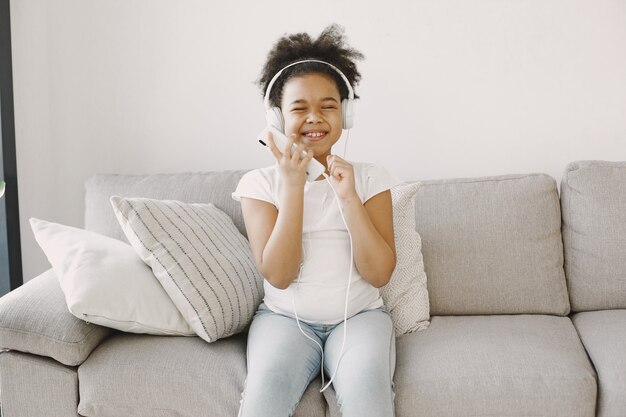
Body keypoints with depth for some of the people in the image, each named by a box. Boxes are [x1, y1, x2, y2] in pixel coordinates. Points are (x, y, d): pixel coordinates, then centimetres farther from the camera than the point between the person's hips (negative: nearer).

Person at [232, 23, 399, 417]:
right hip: (285, 317, 0)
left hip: (359, 316, 1)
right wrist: (293, 186, -17)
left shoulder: (371, 177, 3)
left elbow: (379, 274, -7)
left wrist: (347, 196, -18)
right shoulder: (259, 182, 1)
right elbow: (278, 275, -10)